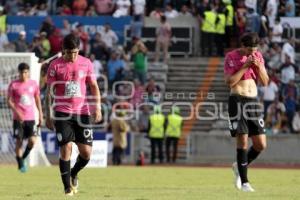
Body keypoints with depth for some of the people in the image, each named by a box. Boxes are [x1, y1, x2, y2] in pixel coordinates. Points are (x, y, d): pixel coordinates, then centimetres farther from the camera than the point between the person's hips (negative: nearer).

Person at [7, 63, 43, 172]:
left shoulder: (33, 84, 6)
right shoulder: (14, 85, -2)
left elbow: (37, 99, 15)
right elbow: (9, 101, -3)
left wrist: (40, 115, 13)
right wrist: (17, 112, -17)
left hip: (31, 118, 2)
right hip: (18, 118, -2)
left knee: (32, 140, -10)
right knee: (19, 141, -4)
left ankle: (23, 156, 16)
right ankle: (20, 163, 8)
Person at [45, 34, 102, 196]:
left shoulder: (86, 63, 4)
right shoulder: (55, 65, -2)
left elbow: (94, 86, 10)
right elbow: (49, 91, 3)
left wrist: (97, 107, -2)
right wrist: (48, 116, 1)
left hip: (82, 113, 2)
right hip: (62, 114, -2)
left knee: (86, 152, -2)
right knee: (66, 148, -12)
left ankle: (73, 174, 28)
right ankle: (67, 187, -1)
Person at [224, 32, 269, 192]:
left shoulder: (258, 56, 10)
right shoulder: (231, 57, -4)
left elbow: (265, 82, 8)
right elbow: (229, 82, -13)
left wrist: (259, 66, -8)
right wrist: (245, 66, -16)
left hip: (253, 101, 5)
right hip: (237, 100, -5)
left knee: (261, 144, 1)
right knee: (242, 140, -11)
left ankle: (240, 167, 26)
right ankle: (244, 182, -5)